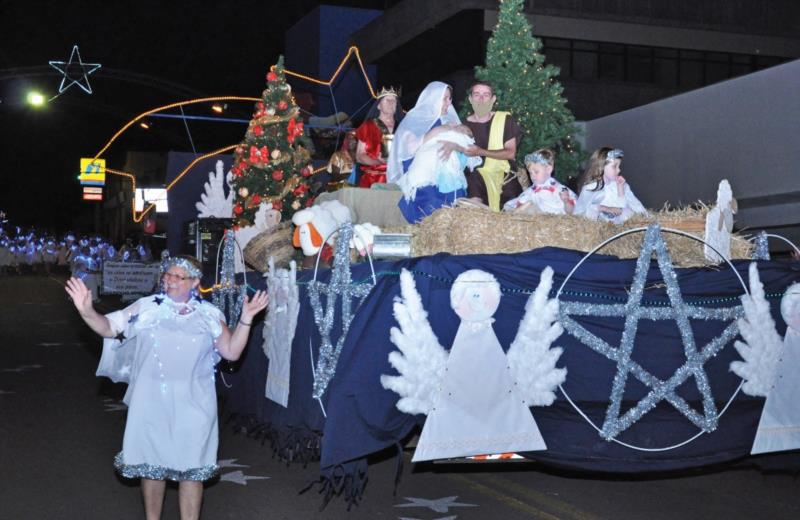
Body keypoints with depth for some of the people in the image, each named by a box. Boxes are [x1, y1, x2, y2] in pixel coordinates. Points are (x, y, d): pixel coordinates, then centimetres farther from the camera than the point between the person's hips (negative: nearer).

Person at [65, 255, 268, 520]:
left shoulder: (209, 314, 1)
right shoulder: (146, 307, 0)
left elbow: (231, 351, 0)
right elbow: (108, 328, 0)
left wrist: (246, 319, -12)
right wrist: (86, 311, -18)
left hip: (192, 406, 0)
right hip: (151, 404, 1)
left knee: (191, 469, 5)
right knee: (151, 465, 13)